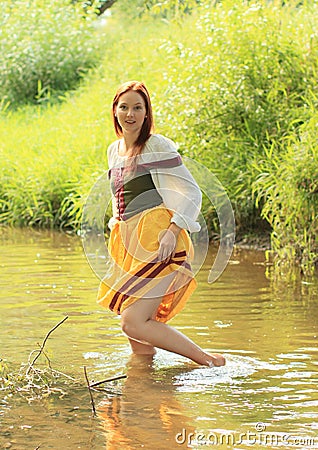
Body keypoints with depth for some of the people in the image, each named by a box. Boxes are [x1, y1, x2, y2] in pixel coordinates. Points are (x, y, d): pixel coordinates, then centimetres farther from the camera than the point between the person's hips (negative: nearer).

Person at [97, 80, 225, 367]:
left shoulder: (157, 147, -5)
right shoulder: (114, 151, 16)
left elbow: (192, 192, -8)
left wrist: (173, 231, -19)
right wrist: (116, 225, 17)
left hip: (157, 241, -7)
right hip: (128, 243, 7)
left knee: (133, 323, -17)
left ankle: (207, 360, -6)